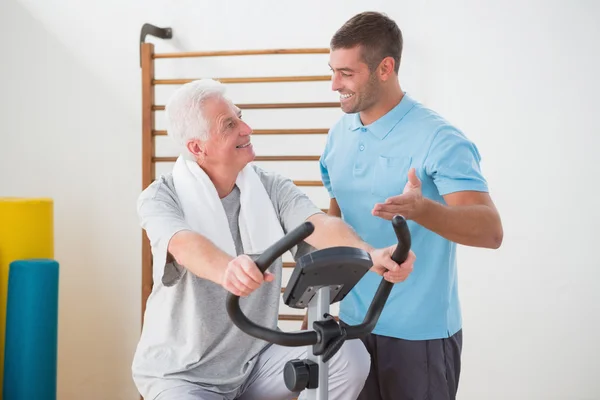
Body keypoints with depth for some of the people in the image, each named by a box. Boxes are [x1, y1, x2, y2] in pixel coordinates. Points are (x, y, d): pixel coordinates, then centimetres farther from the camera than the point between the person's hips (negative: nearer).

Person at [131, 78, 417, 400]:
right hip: (182, 372, -4)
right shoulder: (160, 198, -12)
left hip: (258, 359, 4)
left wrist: (371, 256, -41)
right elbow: (186, 245, -34)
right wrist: (227, 271, -57)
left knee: (349, 356, -17)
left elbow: (321, 226, -20)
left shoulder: (272, 189, -2)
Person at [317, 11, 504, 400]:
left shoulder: (438, 138, -17)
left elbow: (490, 230, -27)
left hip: (420, 332, -6)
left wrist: (422, 210, -43)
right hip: (354, 322, 6)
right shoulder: (339, 135, 4)